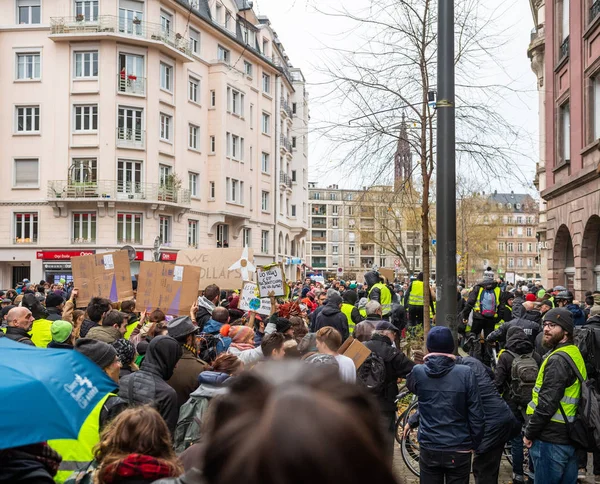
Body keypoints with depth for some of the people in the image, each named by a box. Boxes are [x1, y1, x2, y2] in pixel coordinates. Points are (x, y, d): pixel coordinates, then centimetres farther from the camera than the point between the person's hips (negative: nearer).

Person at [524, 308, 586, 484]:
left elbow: (547, 403, -23)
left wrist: (529, 433, -13)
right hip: (570, 437, 9)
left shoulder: (558, 360, -18)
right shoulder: (574, 354, 12)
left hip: (551, 440, -9)